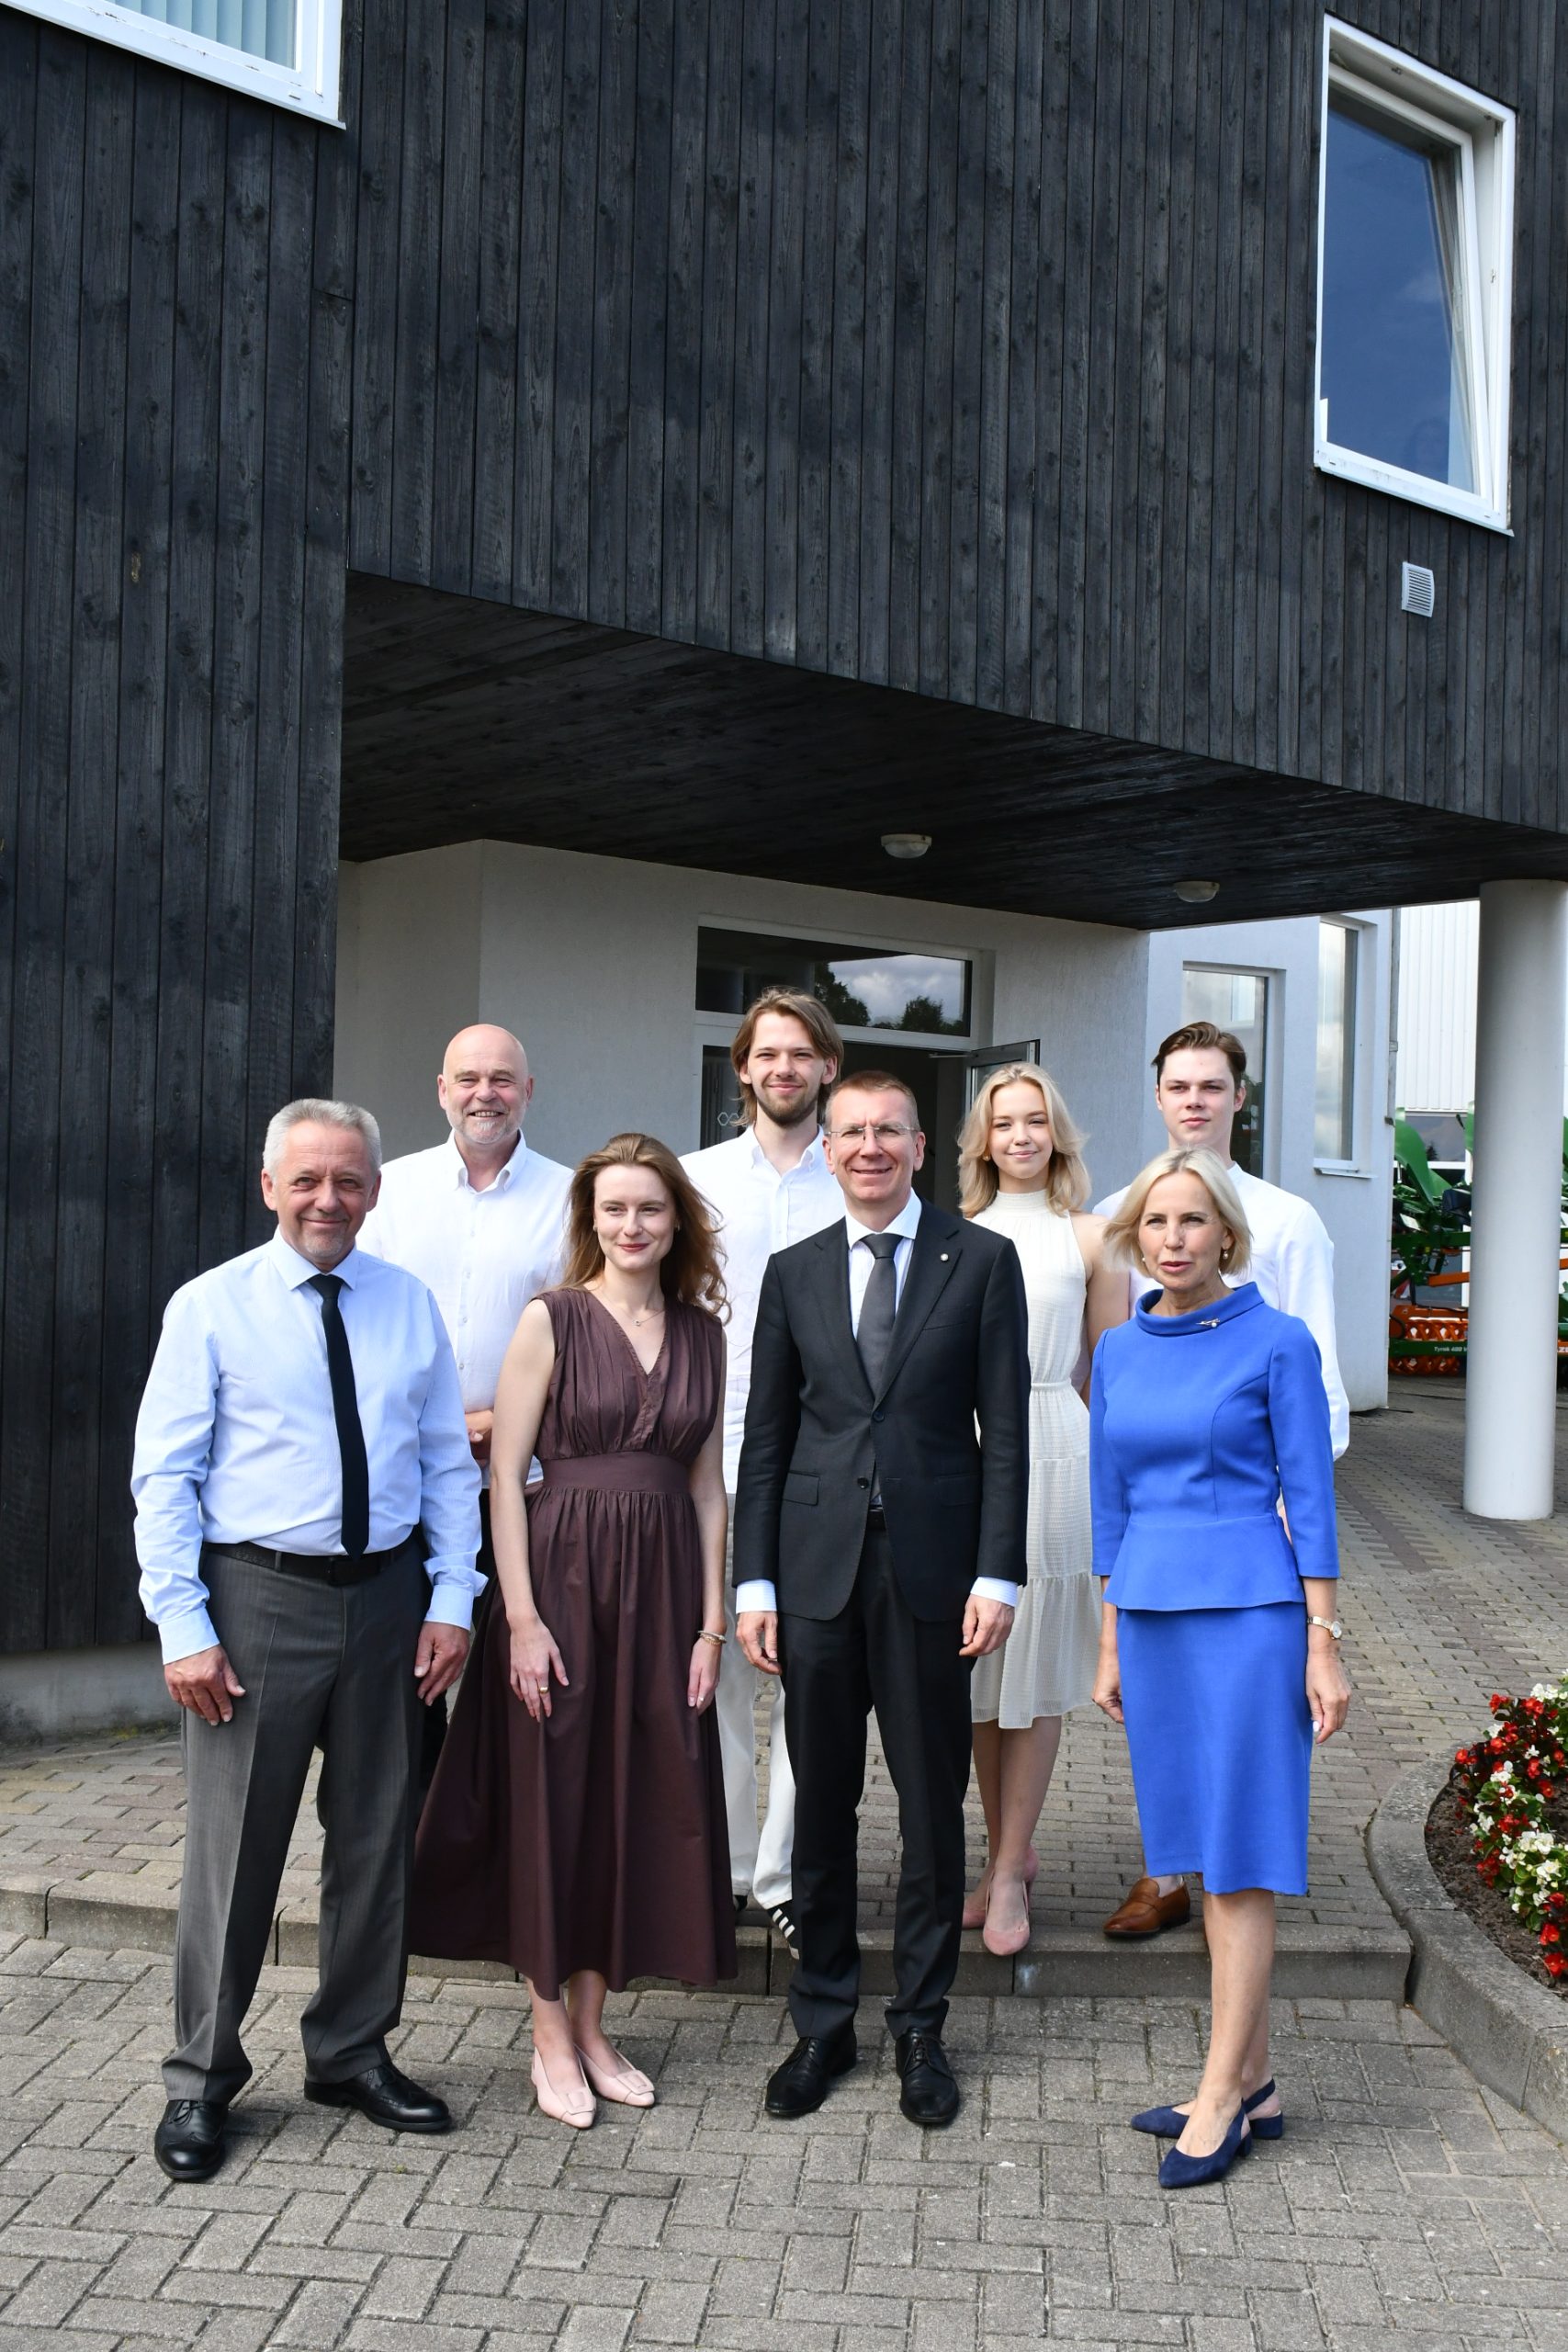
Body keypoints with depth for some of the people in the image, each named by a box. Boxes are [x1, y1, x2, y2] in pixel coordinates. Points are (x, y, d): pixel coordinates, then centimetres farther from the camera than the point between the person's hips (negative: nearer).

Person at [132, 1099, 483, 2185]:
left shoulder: (410, 1304, 6)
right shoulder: (211, 1308, -3)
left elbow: (449, 1461, 7)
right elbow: (165, 1477, -5)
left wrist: (451, 1597, -1)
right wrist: (184, 1625, -12)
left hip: (389, 1596, 4)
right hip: (259, 1595, -3)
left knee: (376, 1838, 13)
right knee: (235, 1842, 2)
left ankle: (353, 2053, 31)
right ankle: (202, 2078, 20)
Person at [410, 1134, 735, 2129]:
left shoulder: (702, 1333, 8)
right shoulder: (553, 1320, -4)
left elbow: (707, 1482, 9)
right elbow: (506, 1474, -7)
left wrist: (711, 1621, 4)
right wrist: (522, 1617, -13)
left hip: (664, 1582, 4)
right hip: (564, 1572, -4)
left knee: (640, 1799, 9)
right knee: (553, 1796, 3)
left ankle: (593, 2023, 25)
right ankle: (551, 2035, 19)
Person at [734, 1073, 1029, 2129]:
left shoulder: (983, 1260, 2)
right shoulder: (794, 1272, 9)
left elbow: (1006, 1429, -1)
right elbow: (766, 1438, 8)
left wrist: (998, 1575, -8)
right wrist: (755, 1581, 3)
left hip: (931, 1567, -2)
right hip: (818, 1567, 2)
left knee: (933, 1806, 8)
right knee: (821, 1805, 9)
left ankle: (922, 2029, 22)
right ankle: (824, 2022, 24)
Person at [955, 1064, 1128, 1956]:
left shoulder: (1089, 1238, 4)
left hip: (1052, 1450, -2)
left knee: (1037, 1668, 2)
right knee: (975, 1665, 7)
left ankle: (1010, 1871, 11)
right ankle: (1009, 1852, 22)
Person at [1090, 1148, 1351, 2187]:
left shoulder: (1277, 1341, -5)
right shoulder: (1120, 1352, 9)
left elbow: (1309, 1496, -6)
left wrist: (1323, 1643, -8)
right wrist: (1111, 1645, 15)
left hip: (1248, 1614, -5)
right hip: (1154, 1617, 6)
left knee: (1238, 1855, -1)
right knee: (1204, 1853, 10)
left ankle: (1221, 2094, 7)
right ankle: (1255, 2081, 21)